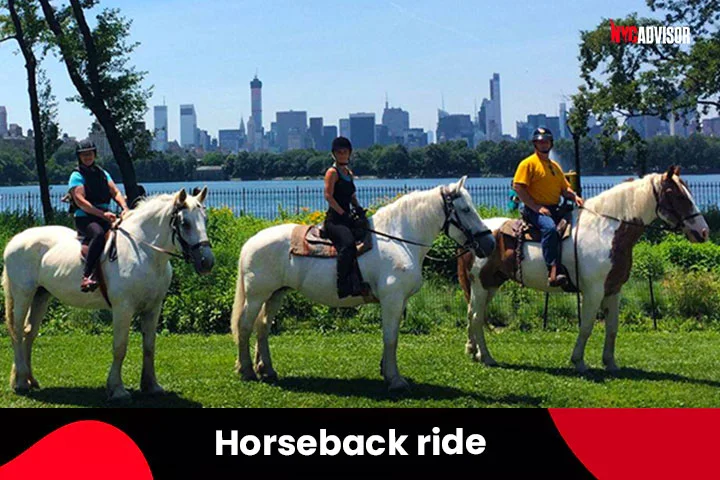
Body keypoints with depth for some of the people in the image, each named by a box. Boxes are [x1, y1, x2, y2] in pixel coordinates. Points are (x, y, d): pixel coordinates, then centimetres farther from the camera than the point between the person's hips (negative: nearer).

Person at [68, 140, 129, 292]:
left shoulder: (103, 174, 19)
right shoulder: (77, 176, -1)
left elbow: (115, 192, 11)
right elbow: (80, 201, -14)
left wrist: (125, 208, -11)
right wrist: (102, 214, -24)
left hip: (105, 218, 8)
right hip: (85, 218, -8)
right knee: (99, 234, -38)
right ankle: (87, 276, -44)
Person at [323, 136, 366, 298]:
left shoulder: (349, 173, 20)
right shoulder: (332, 172, -4)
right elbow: (328, 195, -13)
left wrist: (358, 208, 5)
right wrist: (343, 214, -17)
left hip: (346, 218, 9)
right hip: (334, 219, -9)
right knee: (347, 243, -34)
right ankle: (343, 286, -32)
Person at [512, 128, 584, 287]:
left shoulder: (555, 166, 22)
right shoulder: (528, 163, -1)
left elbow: (564, 188, 22)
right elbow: (518, 187, -10)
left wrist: (574, 196, -2)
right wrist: (537, 207, -16)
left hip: (554, 209, 8)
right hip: (534, 211, -8)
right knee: (549, 227, -36)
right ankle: (554, 271, -43)